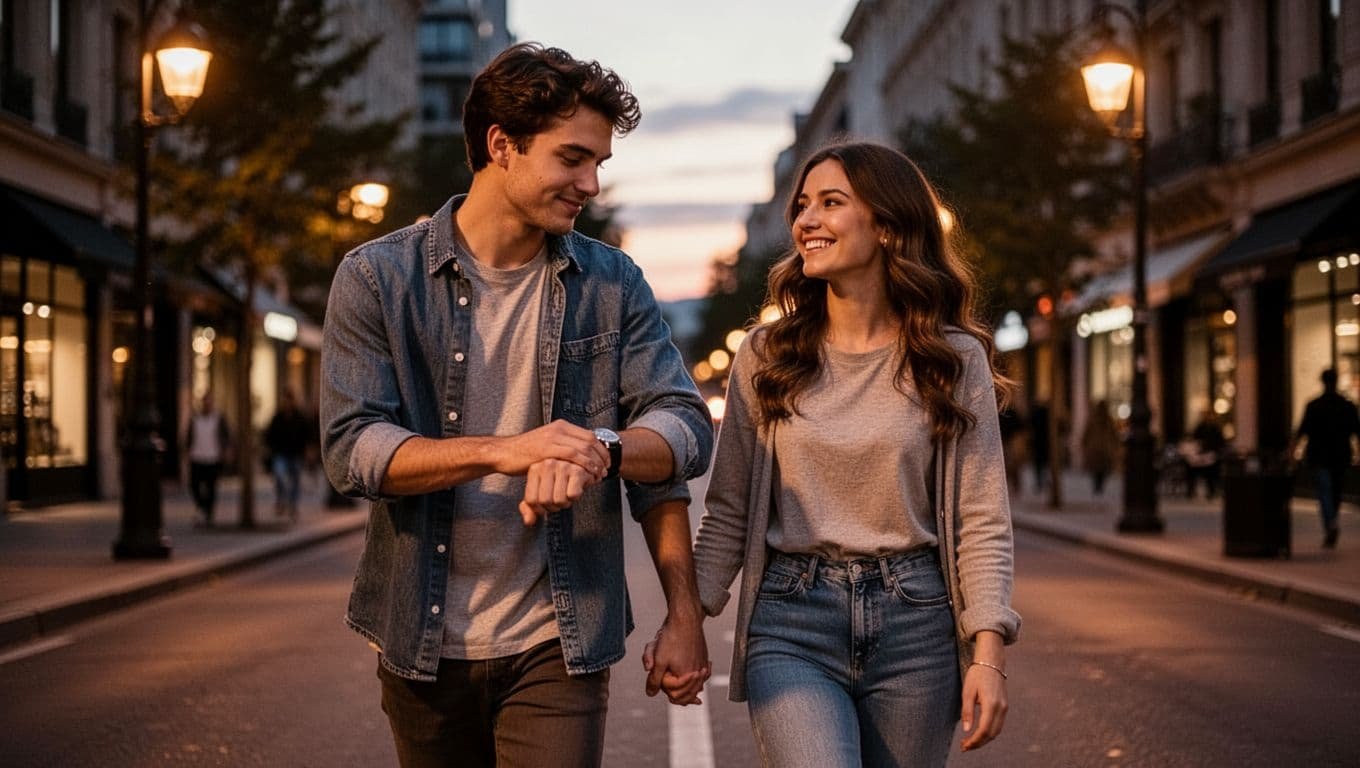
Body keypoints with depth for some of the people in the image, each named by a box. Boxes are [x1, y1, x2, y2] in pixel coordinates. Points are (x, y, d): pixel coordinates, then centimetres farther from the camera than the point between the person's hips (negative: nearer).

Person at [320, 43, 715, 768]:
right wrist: (500, 451, -27)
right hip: (424, 647, 0)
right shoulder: (377, 278, -3)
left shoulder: (613, 285, 4)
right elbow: (351, 447, -12)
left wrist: (598, 449, -23)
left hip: (558, 650, 0)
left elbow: (684, 429, -2)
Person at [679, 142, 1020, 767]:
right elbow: (727, 513, 9)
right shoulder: (765, 357, 6)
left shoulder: (954, 360, 2)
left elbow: (981, 521, 1)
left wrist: (988, 652, -8)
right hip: (791, 627, 0)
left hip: (915, 627, 1)